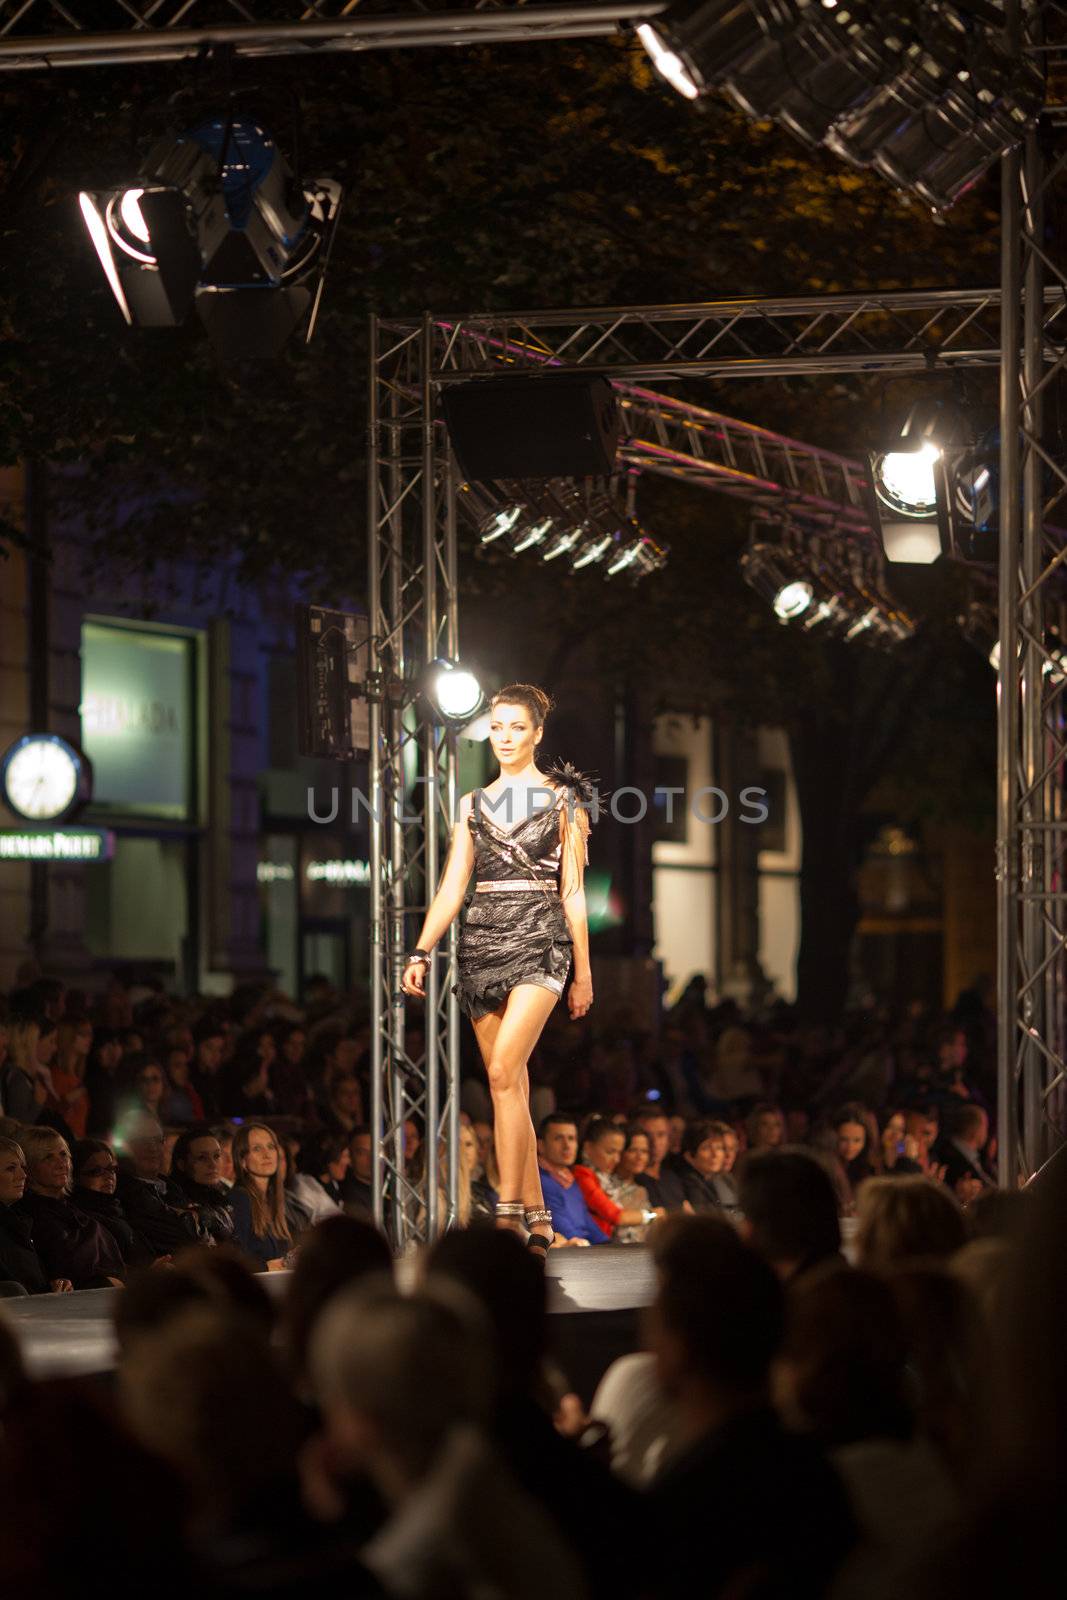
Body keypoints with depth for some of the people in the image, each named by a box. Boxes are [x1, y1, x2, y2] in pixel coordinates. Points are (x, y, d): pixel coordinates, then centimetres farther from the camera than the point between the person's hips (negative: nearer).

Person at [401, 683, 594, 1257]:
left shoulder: (563, 800, 4)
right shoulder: (474, 806, 15)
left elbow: (572, 892, 3)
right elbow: (452, 888, 11)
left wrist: (583, 972, 2)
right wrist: (420, 953, -1)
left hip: (539, 938, -5)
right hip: (481, 944, 5)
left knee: (504, 1071, -21)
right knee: (511, 1085, 4)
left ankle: (509, 1209, -22)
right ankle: (537, 1217, 8)